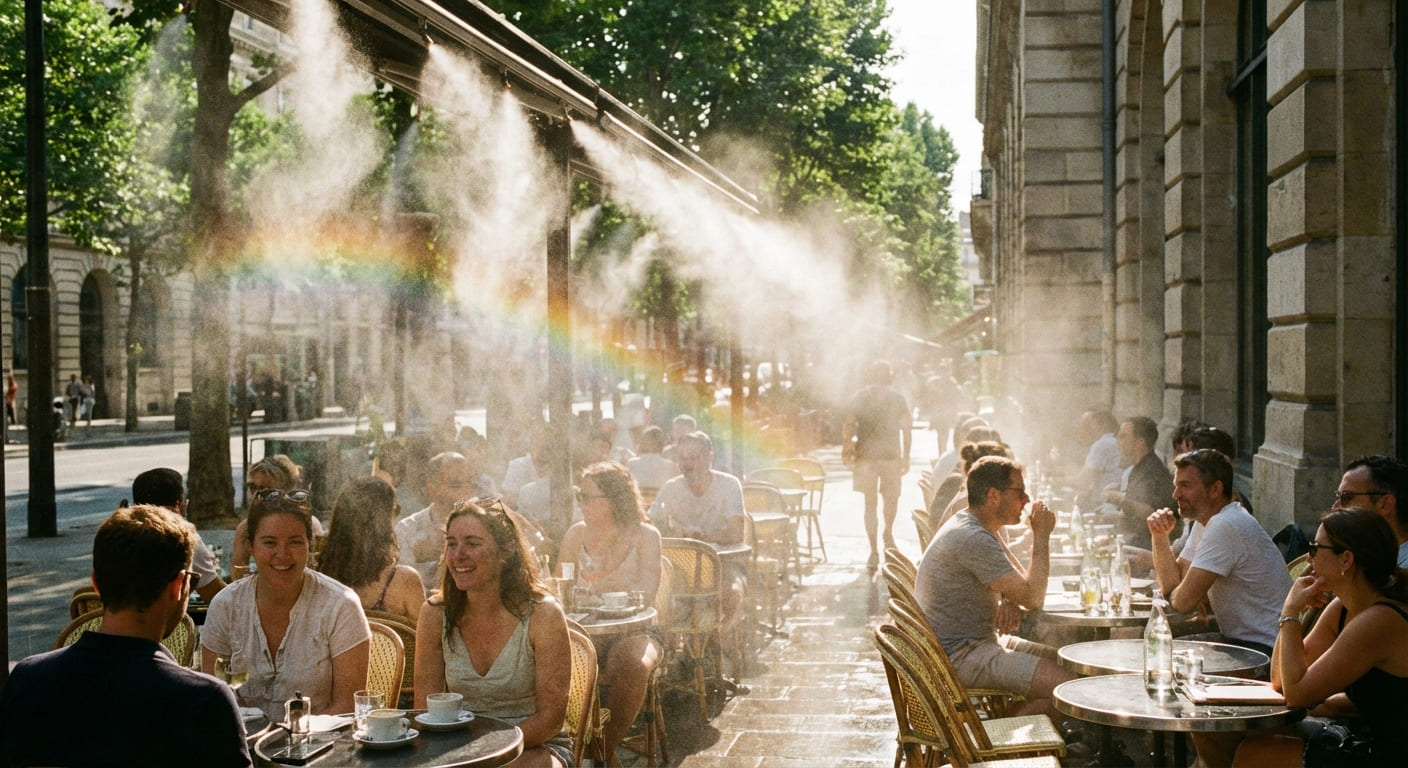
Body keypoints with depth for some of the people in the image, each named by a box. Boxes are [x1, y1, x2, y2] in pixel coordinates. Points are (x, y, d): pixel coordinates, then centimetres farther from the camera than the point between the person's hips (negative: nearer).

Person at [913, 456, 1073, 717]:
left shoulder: (983, 529, 13)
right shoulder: (972, 539, -21)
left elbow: (1022, 584, 21)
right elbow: (1033, 598, -20)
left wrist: (1010, 602, -4)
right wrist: (1041, 536, -10)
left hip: (984, 640, 11)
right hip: (958, 656, -11)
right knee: (1071, 687, -19)